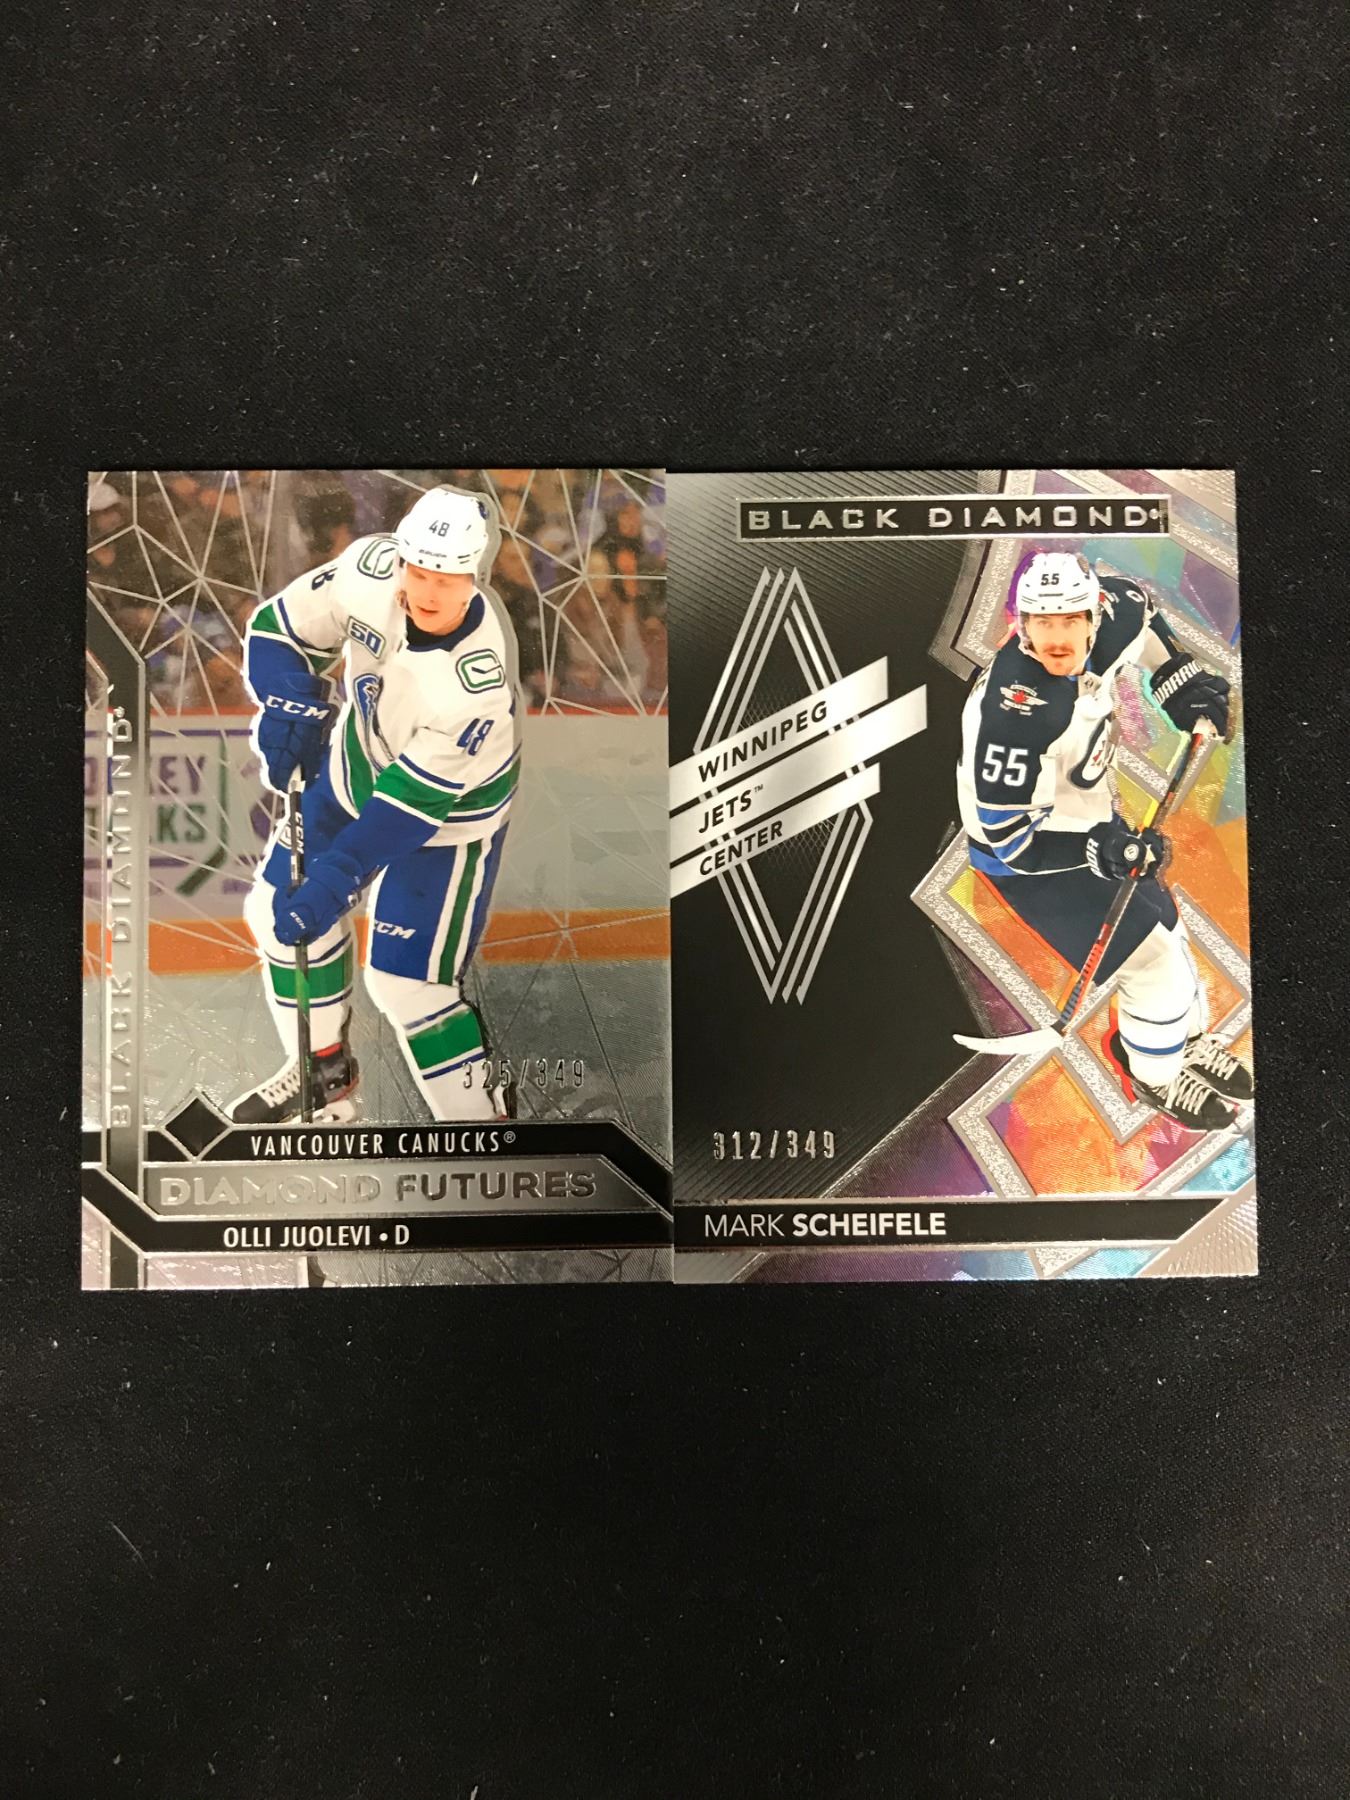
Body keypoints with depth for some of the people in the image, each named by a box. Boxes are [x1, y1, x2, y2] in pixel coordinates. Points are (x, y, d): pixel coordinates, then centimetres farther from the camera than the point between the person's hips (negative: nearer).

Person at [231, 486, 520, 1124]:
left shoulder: (480, 682, -37)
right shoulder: (369, 568, -23)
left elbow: (410, 803, -33)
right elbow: (279, 628, -7)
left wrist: (331, 885, -33)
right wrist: (288, 702, -25)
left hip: (447, 812, -6)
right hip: (356, 761, 7)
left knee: (405, 981, -7)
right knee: (279, 910, 14)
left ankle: (478, 1116, 15)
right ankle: (324, 1068, 36)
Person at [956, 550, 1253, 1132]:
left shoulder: (1101, 629, -16)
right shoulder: (1013, 715, -38)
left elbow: (1133, 603, 11)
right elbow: (1010, 835, -30)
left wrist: (1178, 678, 2)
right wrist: (1103, 850, -35)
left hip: (1090, 820, 8)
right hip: (1029, 858, -8)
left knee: (1163, 922, 20)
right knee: (1154, 960, -6)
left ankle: (1185, 1039, 48)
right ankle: (1156, 1077, 23)